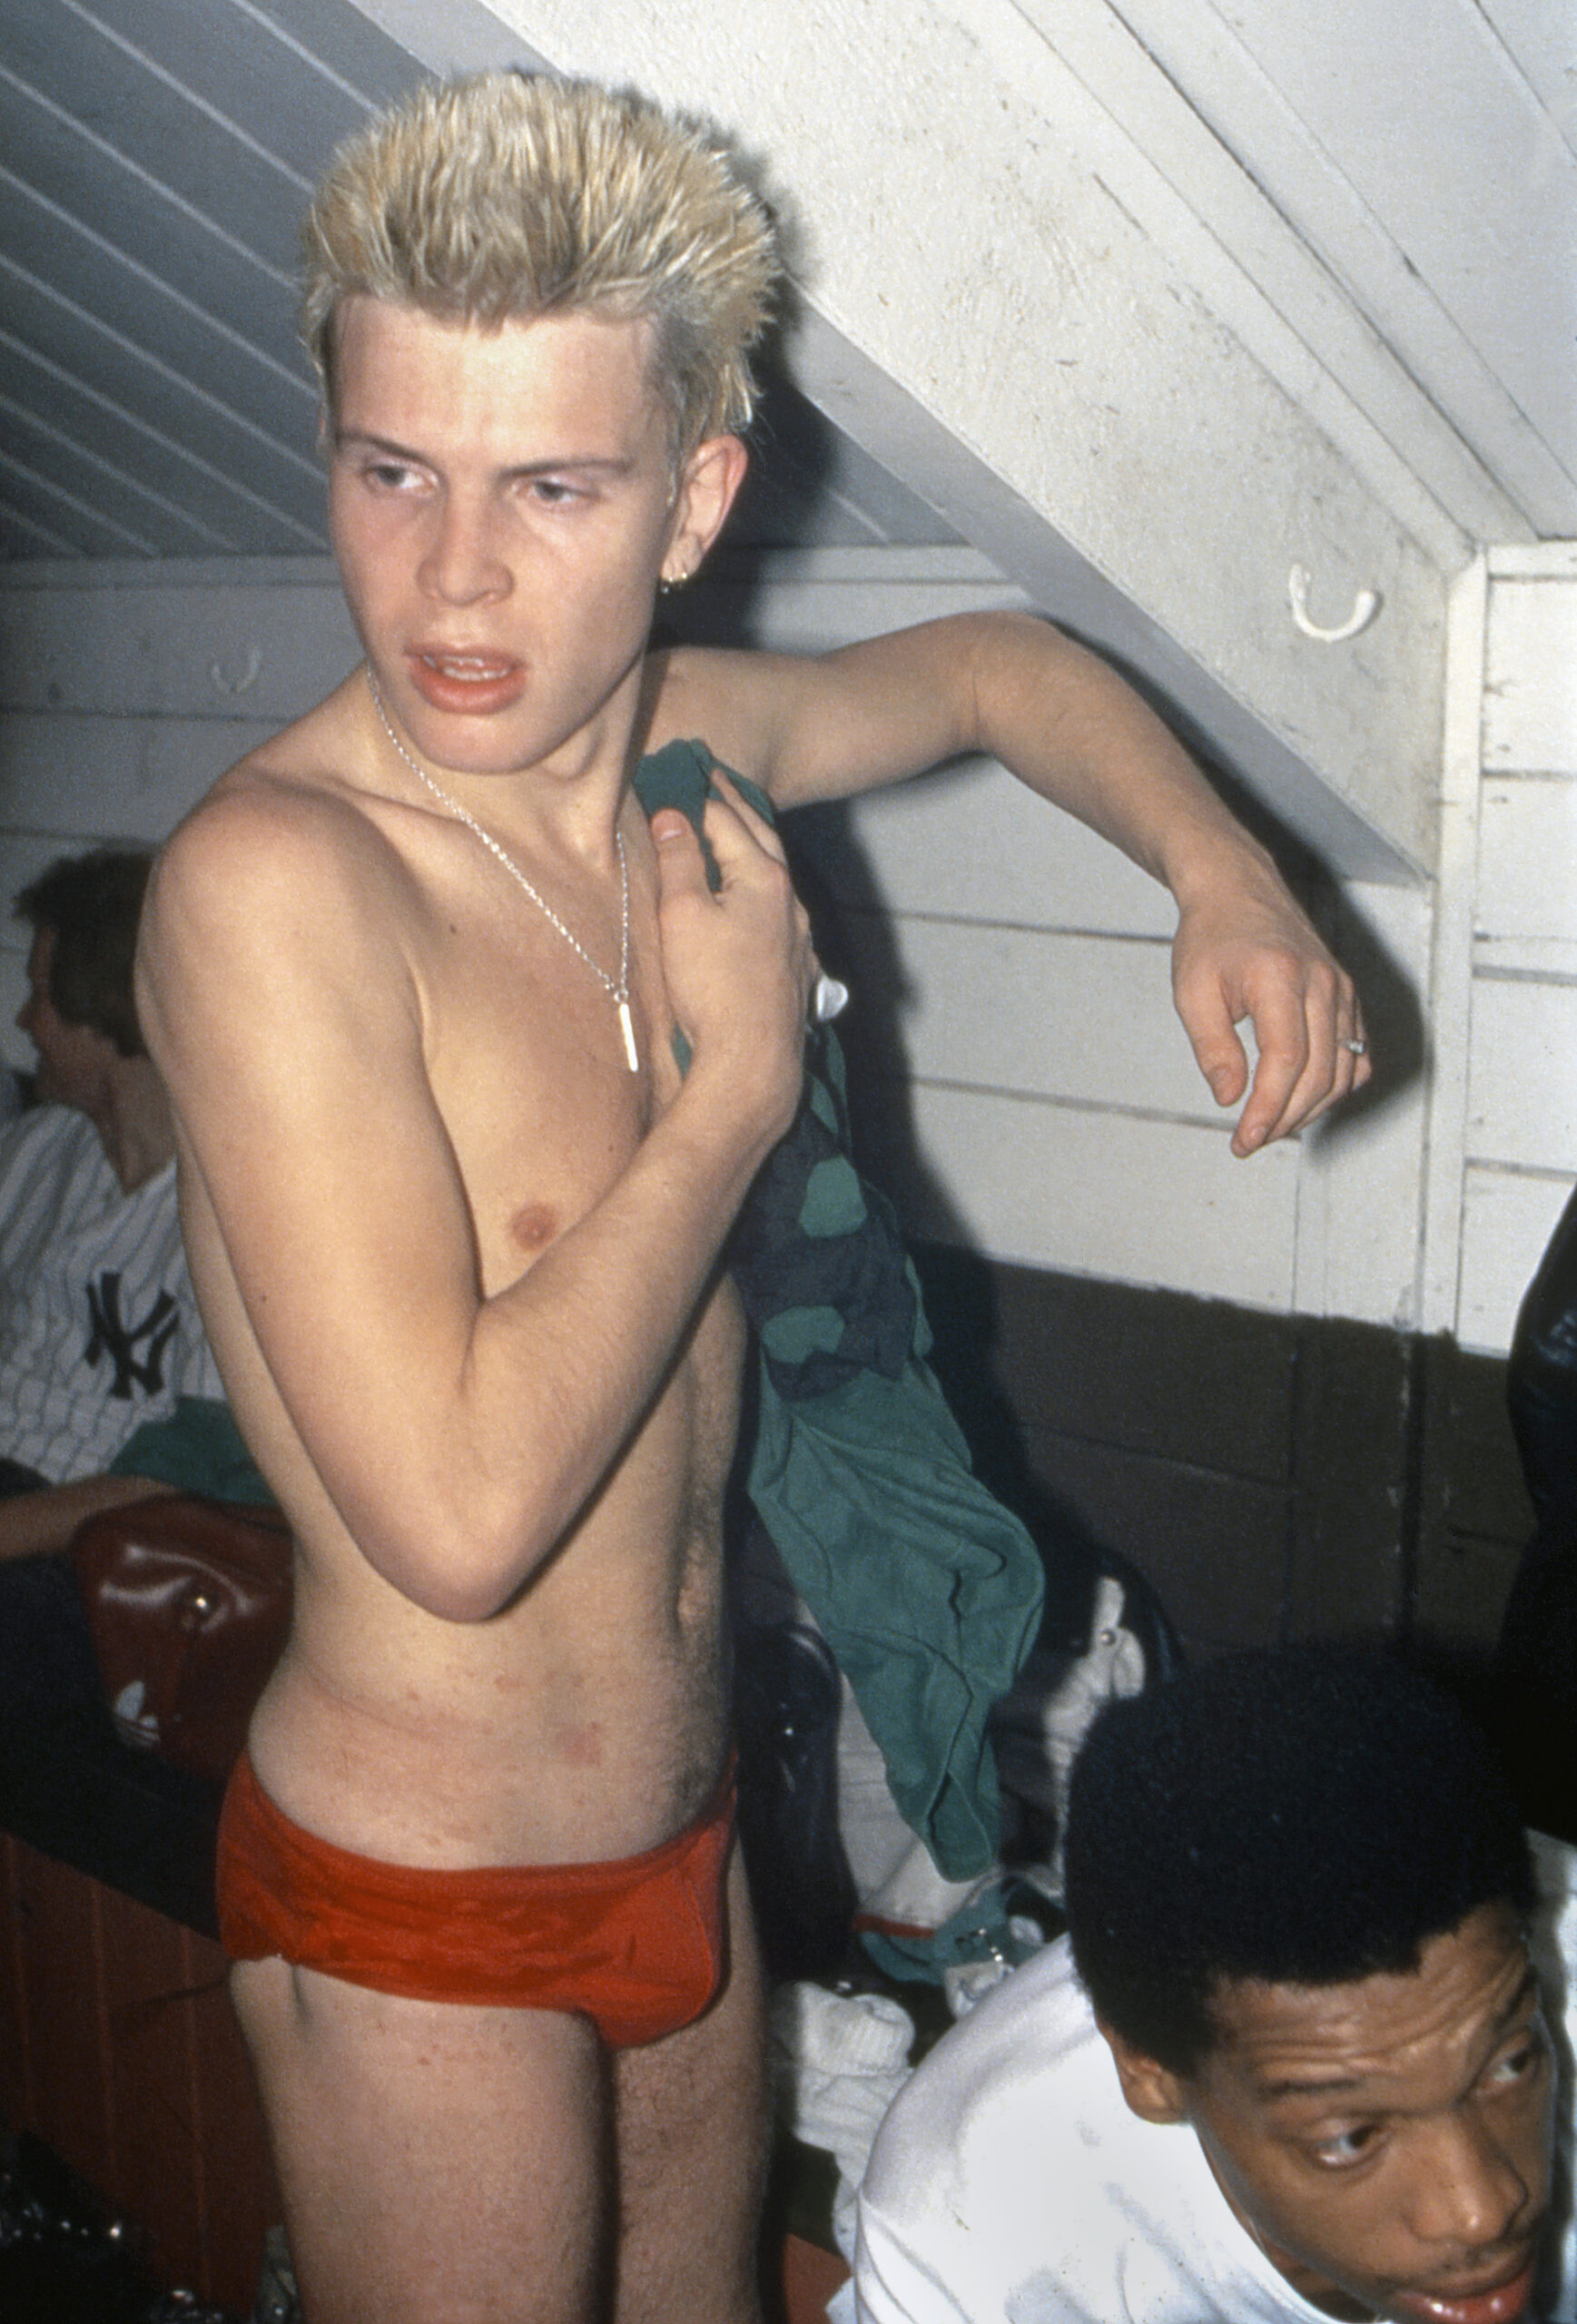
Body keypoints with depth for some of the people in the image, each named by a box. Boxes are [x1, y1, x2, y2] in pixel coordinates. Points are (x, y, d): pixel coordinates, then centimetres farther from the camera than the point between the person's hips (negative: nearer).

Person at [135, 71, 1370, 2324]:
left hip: (683, 1834, 7)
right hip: (424, 1914, -7)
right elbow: (459, 1509, -31)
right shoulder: (275, 879, -26)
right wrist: (740, 1081, -21)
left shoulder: (686, 741, -3)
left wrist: (1223, 875, 1)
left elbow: (996, 668, 19)